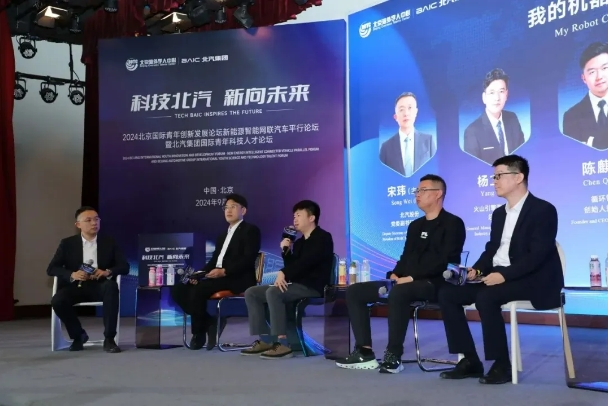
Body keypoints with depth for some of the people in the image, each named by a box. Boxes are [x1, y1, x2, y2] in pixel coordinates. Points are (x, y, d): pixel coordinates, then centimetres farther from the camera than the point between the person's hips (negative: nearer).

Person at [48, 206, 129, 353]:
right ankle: (78, 335, 0)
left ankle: (109, 338, -27)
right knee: (57, 301, -30)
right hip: (77, 286, 1)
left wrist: (107, 272, -20)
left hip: (100, 286, -1)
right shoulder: (67, 243, 7)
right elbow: (51, 269, 1)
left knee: (111, 286, -35)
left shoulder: (109, 242, 7)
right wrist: (72, 275, -18)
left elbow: (125, 266, 1)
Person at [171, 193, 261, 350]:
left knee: (198, 290, -30)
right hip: (217, 276, 9)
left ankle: (199, 332, -12)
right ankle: (210, 322, -6)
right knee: (178, 289, -10)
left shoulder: (251, 230, 1)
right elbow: (214, 260, 19)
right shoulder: (223, 235, 27)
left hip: (237, 279, -8)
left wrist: (224, 271, -24)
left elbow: (248, 259, -13)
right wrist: (199, 273, -2)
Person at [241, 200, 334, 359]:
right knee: (251, 293, -2)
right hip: (296, 284, 9)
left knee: (273, 292, -34)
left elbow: (306, 262, -19)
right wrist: (286, 250, 2)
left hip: (312, 287, -9)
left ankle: (282, 344, -34)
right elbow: (292, 267, 15)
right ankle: (265, 340, -7)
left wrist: (283, 273, -23)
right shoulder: (299, 242, 22)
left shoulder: (323, 238, -4)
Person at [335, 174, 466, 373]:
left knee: (398, 293, -40)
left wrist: (412, 277, -20)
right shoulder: (415, 225, 23)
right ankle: (365, 352, -8)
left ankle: (393, 356, -29)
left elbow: (445, 261, -15)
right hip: (406, 281, 9)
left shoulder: (452, 223, -2)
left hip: (434, 283, -8)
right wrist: (395, 274, 0)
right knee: (354, 291, -3)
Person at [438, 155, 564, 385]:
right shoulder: (499, 213, 18)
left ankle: (502, 365, -20)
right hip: (497, 277, 9)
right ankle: (470, 360, -4)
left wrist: (504, 274, -28)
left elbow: (538, 254, -19)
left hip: (531, 280, -8)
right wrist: (477, 269, -2)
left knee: (485, 297, -35)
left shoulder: (543, 210, -8)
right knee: (447, 294, -7)